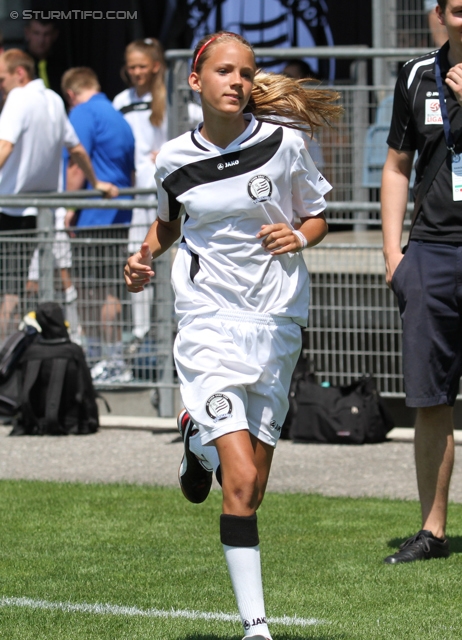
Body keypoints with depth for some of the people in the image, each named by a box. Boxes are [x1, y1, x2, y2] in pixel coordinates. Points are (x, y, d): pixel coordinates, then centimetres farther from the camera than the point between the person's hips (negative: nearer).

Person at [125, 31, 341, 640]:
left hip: (276, 320, 1)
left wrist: (298, 237, -12)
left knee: (252, 487, 9)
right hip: (209, 320, -1)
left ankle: (201, 441, 43)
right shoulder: (173, 159, 0)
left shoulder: (282, 143, -4)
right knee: (242, 482, -16)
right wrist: (146, 254, 2)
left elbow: (317, 218, 9)